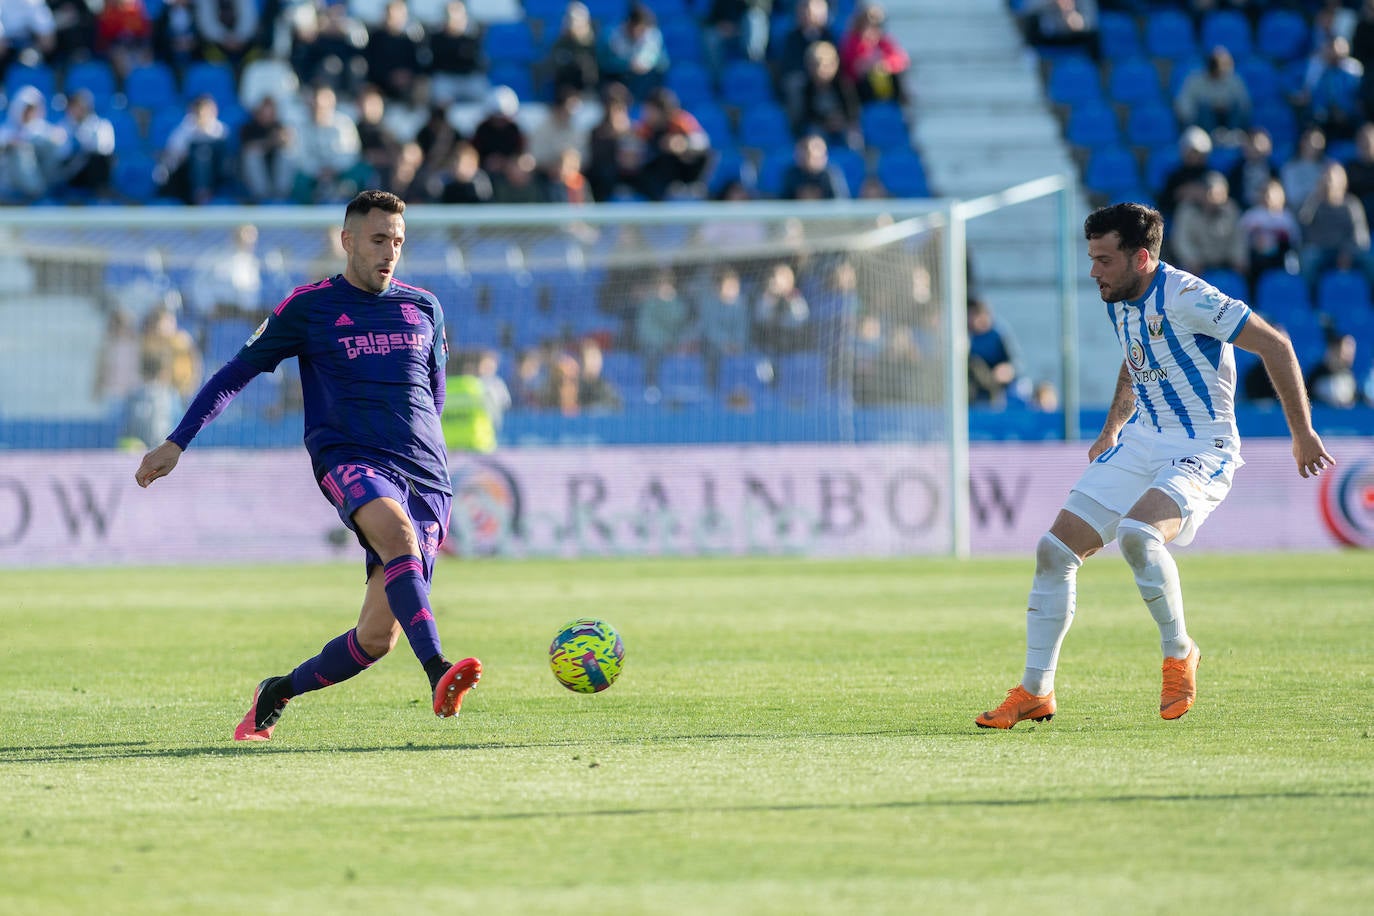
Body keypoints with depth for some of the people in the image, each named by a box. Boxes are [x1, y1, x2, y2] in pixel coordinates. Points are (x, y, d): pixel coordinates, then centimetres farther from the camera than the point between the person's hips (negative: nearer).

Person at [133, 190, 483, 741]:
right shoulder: (308, 307, 6)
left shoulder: (424, 308, 15)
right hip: (349, 461, -4)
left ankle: (279, 692, 19)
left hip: (425, 476, 4)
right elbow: (239, 371, 10)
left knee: (378, 638, -6)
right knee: (398, 533, -38)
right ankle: (438, 673, -53)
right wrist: (177, 443, 6)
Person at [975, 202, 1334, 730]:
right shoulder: (1118, 302, 6)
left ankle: (1179, 652, -10)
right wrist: (1111, 430, 27)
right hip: (1141, 444, 8)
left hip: (1201, 450, -8)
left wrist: (1302, 433, -15)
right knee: (1055, 549, -2)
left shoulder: (1186, 298, -20)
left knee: (1135, 532, -35)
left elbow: (1275, 345, -17)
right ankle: (1035, 692, 7)